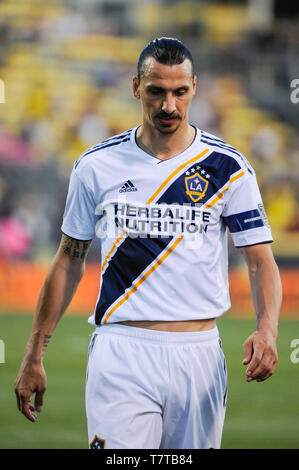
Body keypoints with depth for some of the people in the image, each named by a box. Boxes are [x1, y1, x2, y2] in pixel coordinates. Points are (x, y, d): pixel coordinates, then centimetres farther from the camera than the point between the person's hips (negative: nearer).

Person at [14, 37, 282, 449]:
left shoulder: (228, 167, 2)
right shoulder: (97, 166, 4)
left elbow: (261, 261, -1)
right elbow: (69, 262, 12)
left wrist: (266, 331, -22)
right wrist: (34, 356, 10)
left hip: (199, 354, 1)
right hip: (121, 355, -1)